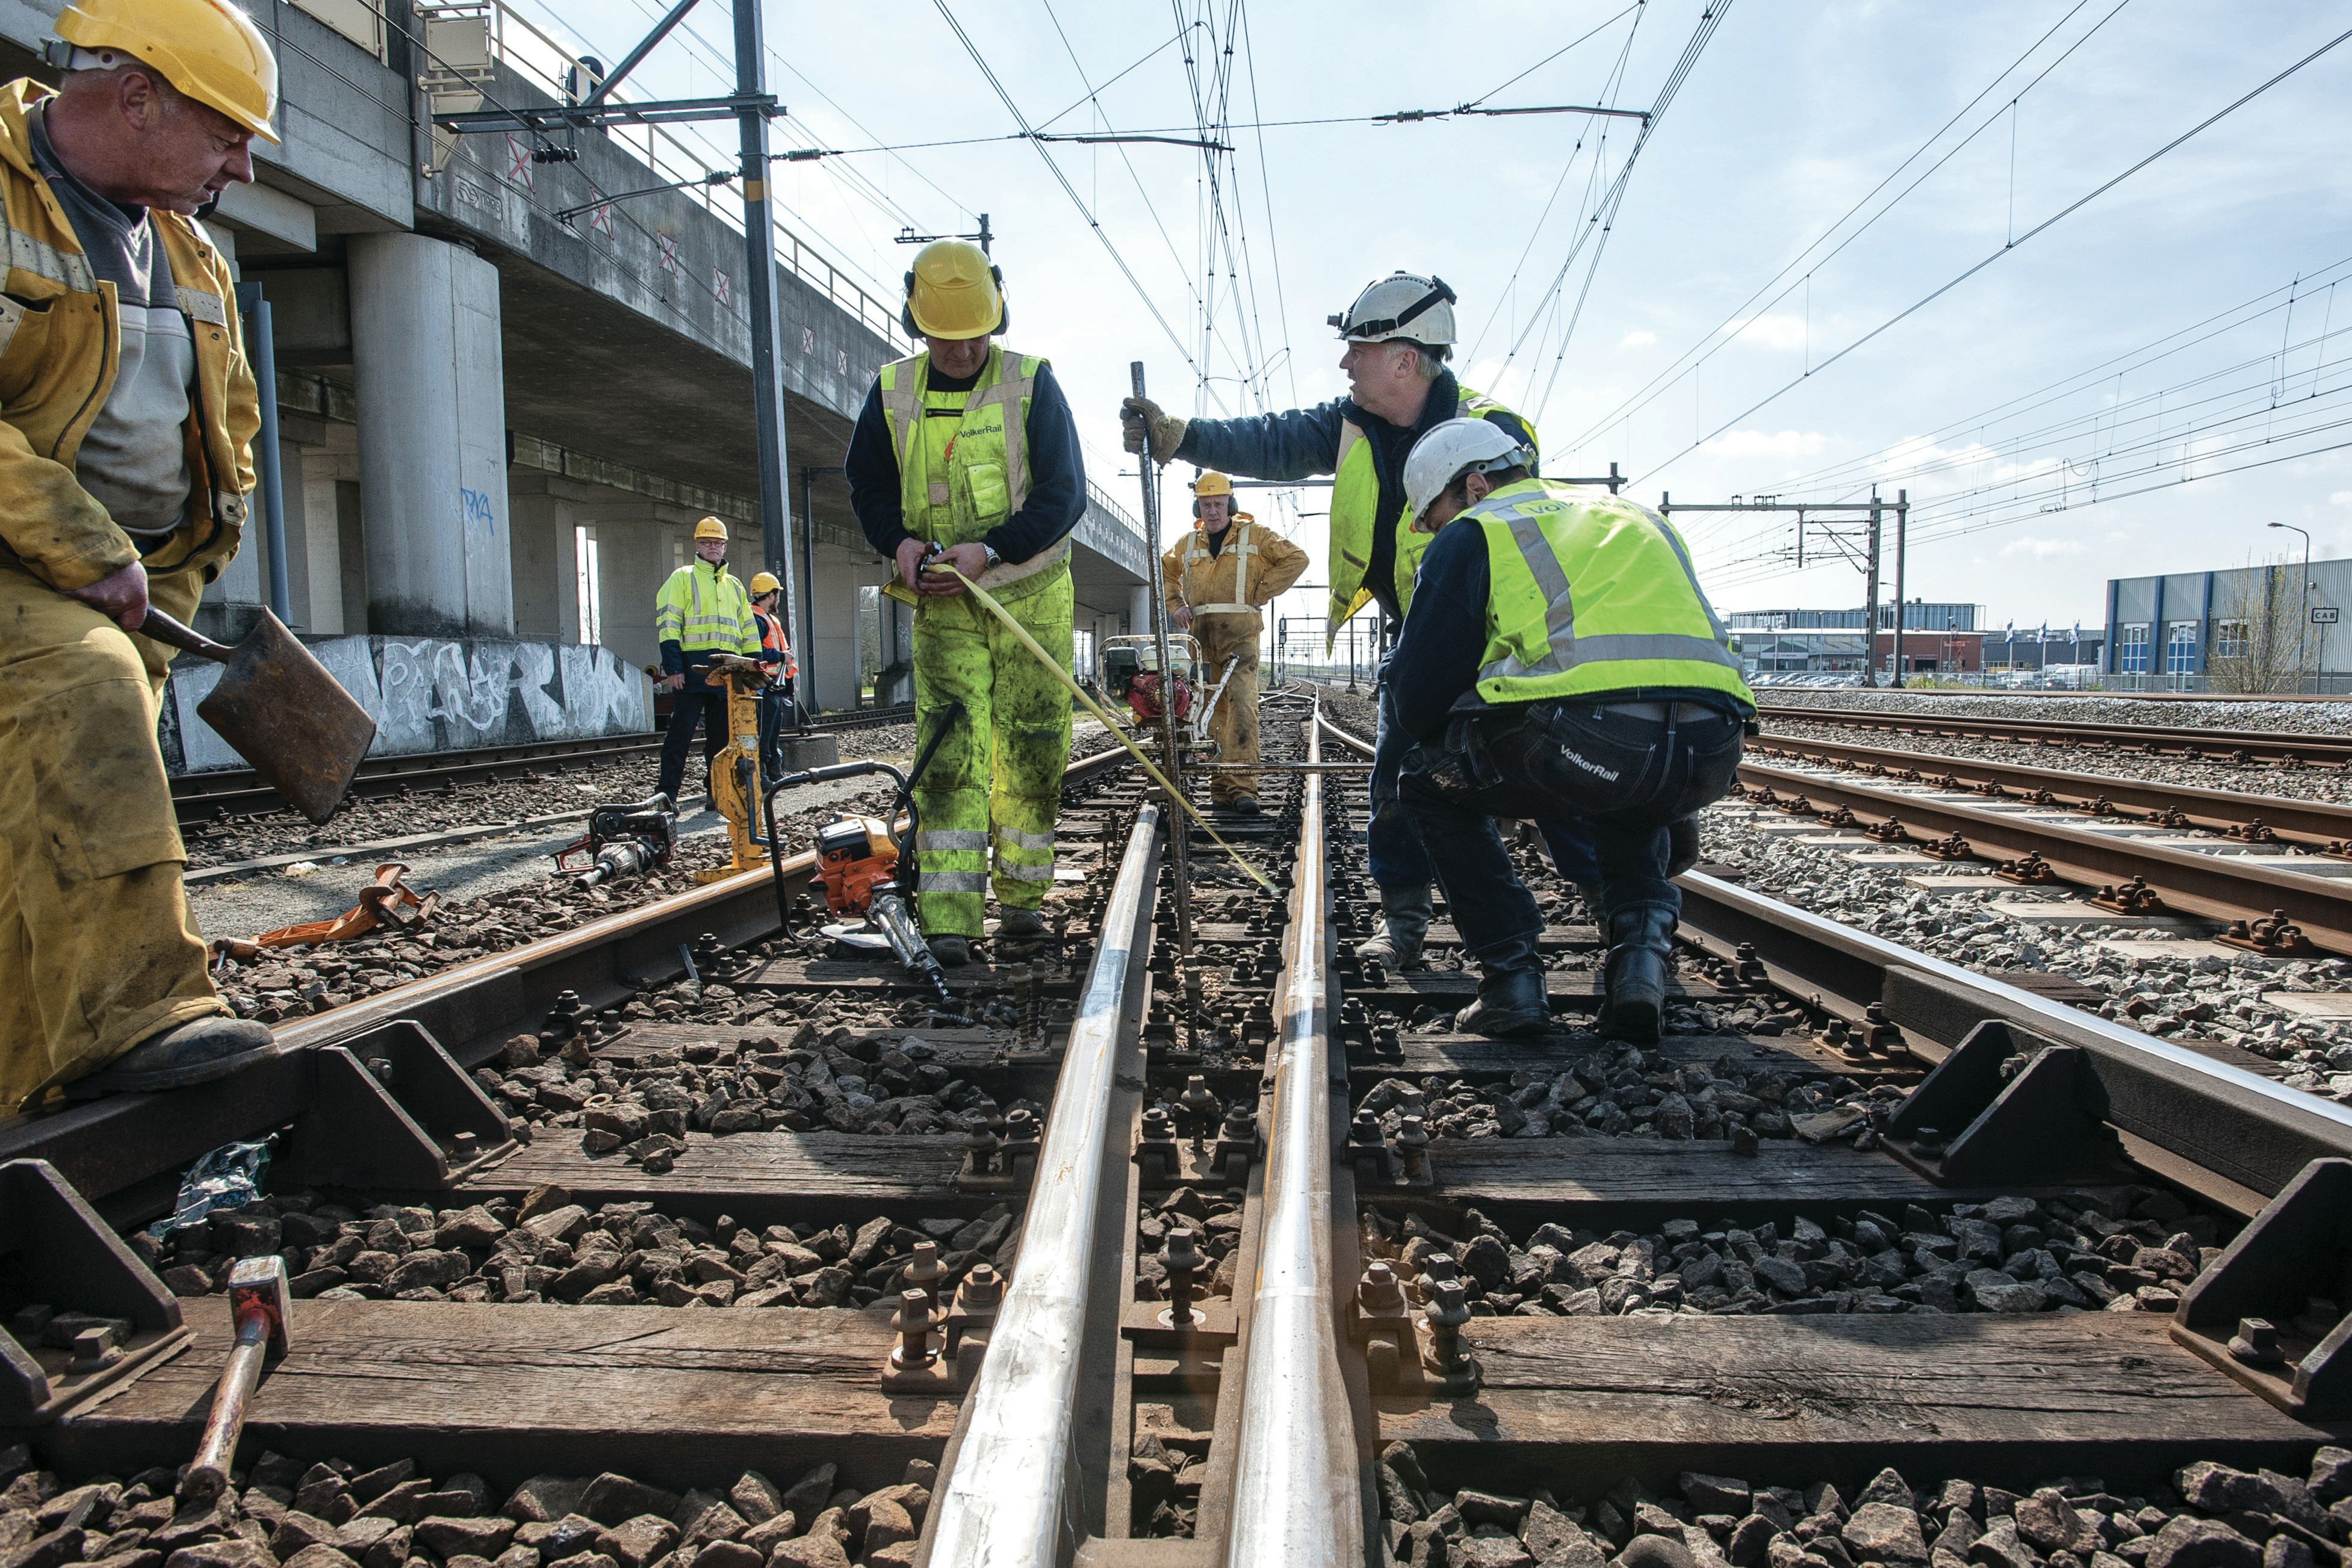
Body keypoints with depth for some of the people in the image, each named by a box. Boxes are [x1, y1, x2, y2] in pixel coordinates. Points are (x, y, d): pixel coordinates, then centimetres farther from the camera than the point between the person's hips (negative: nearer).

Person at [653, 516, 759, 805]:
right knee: (681, 731, -6)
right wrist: (673, 667, -13)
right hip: (693, 666, -5)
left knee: (722, 734, 7)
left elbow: (748, 628, 23)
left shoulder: (734, 584, 22)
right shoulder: (683, 578, 6)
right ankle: (667, 793, -4)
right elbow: (668, 623, -4)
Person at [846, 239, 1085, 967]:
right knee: (949, 749, -9)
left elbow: (1065, 495, -9)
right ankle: (949, 919, -11)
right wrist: (900, 541, -7)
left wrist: (989, 550, -21)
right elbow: (867, 485, 14)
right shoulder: (891, 393, 3)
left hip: (1031, 596, -1)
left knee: (1031, 750, 3)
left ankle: (1021, 896, 18)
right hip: (942, 604, 1)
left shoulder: (1033, 385, -6)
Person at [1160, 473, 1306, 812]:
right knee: (1213, 709, 5)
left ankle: (1241, 785, -21)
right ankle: (1221, 785, 11)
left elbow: (1296, 558, 2)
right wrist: (1175, 605, 14)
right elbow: (1164, 571, 32)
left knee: (1241, 703, -17)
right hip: (1201, 634, 4)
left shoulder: (1255, 536, 5)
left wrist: (1260, 593, -3)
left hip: (1240, 634, -4)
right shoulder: (1188, 544, 16)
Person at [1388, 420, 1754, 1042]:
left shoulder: (1471, 535, 15)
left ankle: (1511, 978, 15)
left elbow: (1421, 701, 12)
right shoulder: (1636, 515, 34)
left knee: (1431, 783, 22)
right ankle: (1643, 953, 17)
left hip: (1588, 735, -6)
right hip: (1711, 753, 6)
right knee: (1631, 803, 41)